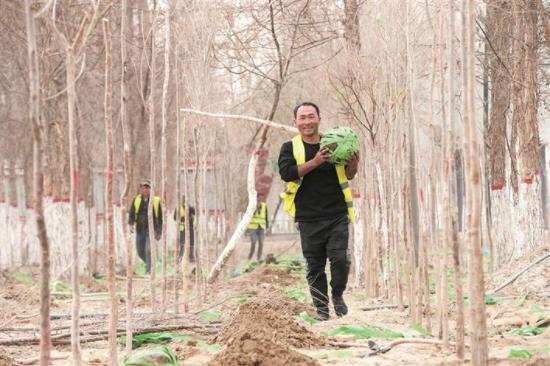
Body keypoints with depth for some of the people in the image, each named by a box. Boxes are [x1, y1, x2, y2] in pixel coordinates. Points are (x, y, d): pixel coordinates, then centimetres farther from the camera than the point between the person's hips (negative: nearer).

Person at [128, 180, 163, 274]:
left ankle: (148, 269, -11)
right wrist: (131, 224, -13)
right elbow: (131, 213, 5)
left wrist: (159, 232, 1)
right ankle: (148, 263, 35)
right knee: (140, 252, 8)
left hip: (151, 229, -3)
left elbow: (160, 217, 3)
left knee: (148, 250, -16)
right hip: (140, 230, 3)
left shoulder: (156, 201, -1)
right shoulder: (136, 200, 5)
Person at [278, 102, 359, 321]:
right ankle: (321, 307, 16)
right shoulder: (290, 148, 5)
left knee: (340, 258, -12)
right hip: (309, 218, 0)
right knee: (315, 265, 4)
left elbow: (348, 176, 15)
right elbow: (286, 172, -13)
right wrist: (314, 162, -22)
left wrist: (353, 164, -7)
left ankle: (338, 295, 13)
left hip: (337, 215, 0)